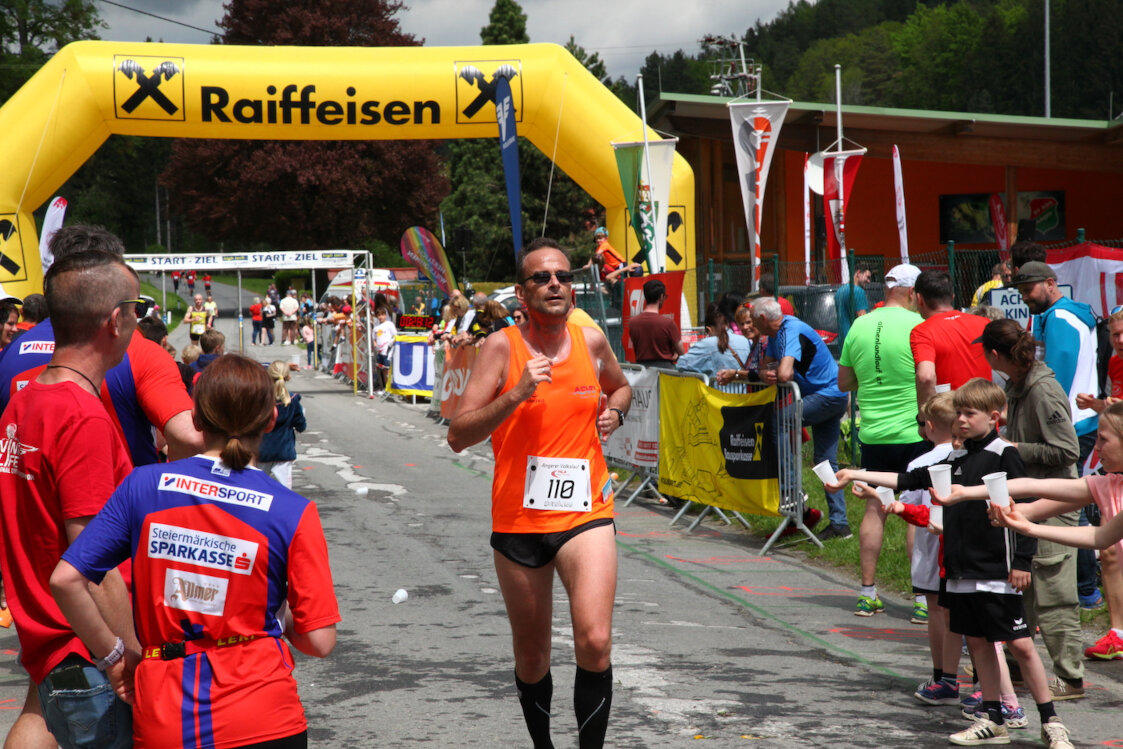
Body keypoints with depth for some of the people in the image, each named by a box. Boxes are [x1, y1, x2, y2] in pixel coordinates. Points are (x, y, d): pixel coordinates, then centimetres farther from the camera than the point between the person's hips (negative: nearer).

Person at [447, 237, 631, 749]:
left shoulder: (591, 342, 3)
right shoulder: (502, 347, -6)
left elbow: (620, 386, 27)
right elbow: (458, 436, -12)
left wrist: (614, 411, 5)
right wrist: (517, 394, -24)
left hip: (585, 514, 1)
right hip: (518, 519, -1)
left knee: (594, 643, -19)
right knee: (532, 657, 12)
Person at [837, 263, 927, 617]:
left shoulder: (859, 326, 5)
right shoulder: (917, 326, -10)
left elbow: (844, 383, 13)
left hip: (873, 433, 5)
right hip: (913, 433, -5)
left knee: (874, 508, 12)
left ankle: (867, 592, 15)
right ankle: (923, 598, 1)